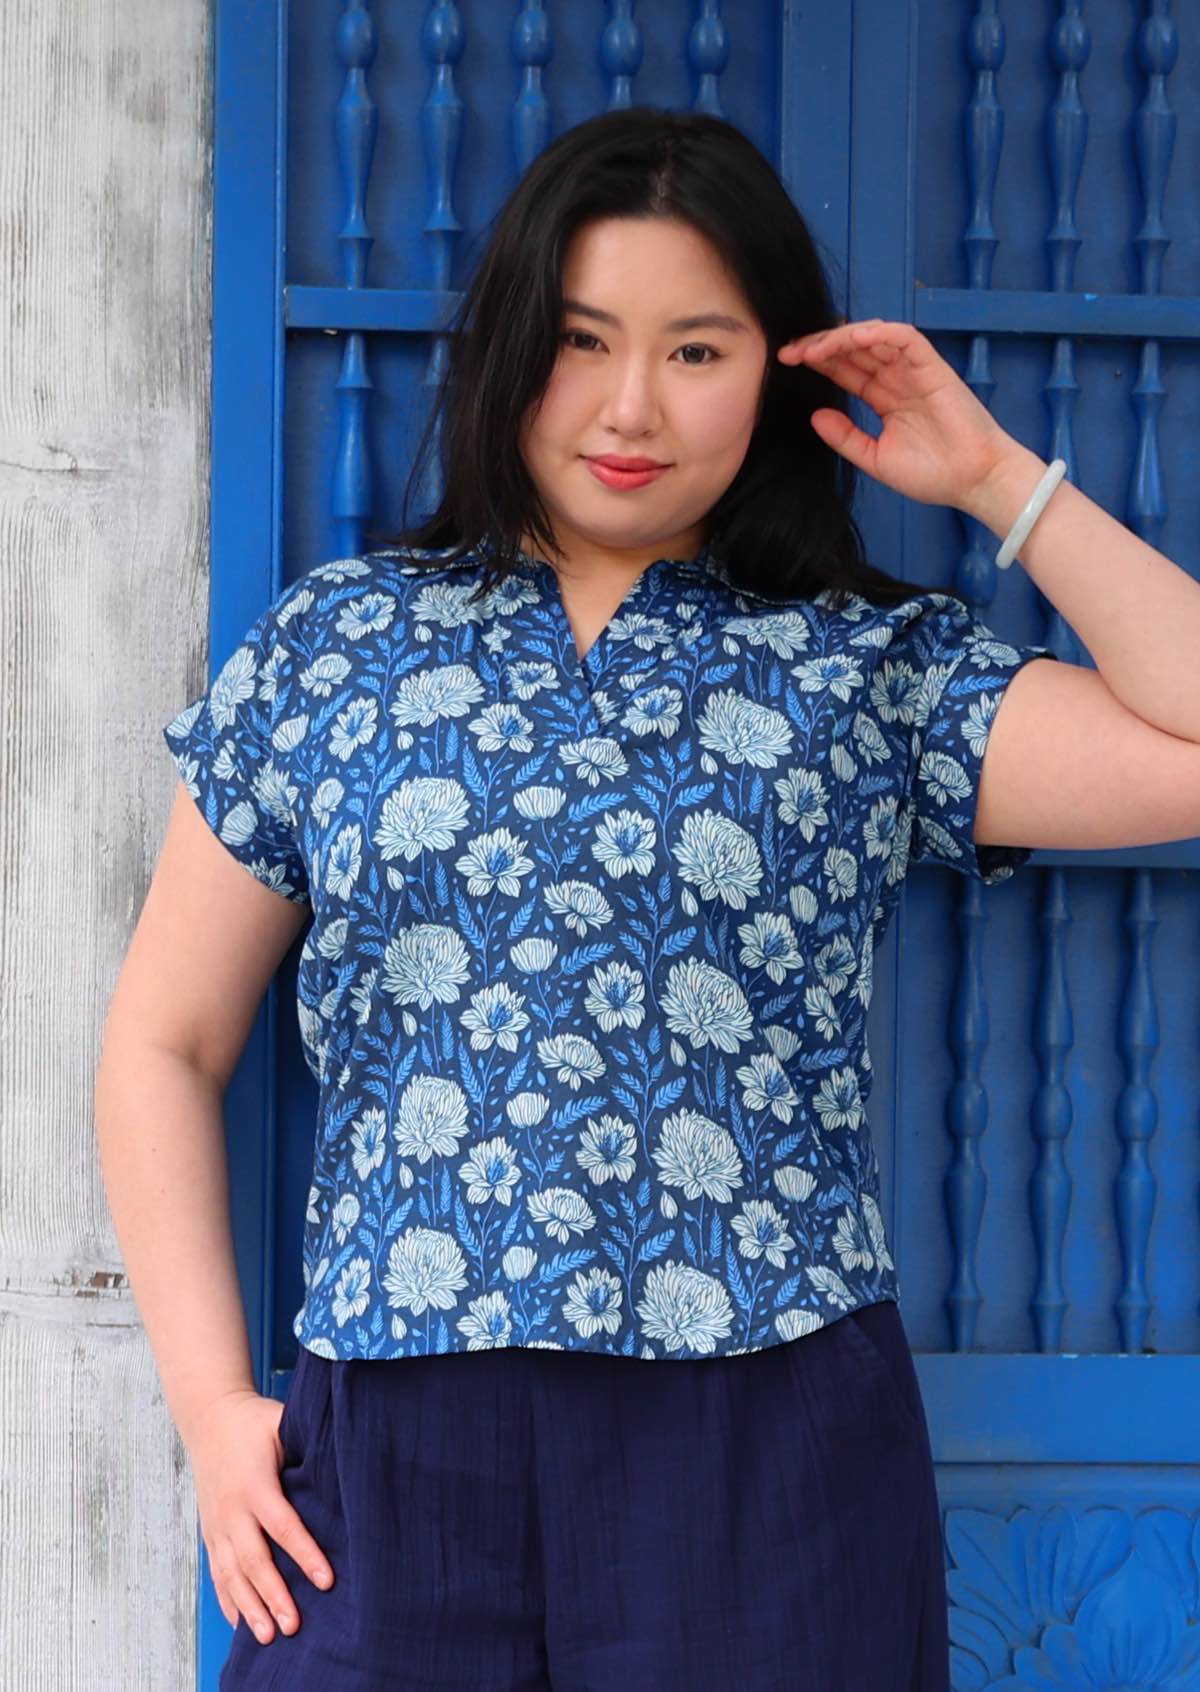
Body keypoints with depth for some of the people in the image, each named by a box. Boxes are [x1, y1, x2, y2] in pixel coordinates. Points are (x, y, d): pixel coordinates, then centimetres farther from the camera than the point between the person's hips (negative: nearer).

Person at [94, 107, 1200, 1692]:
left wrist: (998, 481, 1)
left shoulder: (877, 667, 7)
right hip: (396, 1448, 1)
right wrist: (213, 1404, 3)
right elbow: (165, 1041, 12)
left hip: (768, 1446, 0)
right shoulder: (334, 641, 10)